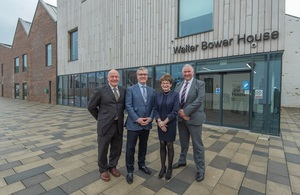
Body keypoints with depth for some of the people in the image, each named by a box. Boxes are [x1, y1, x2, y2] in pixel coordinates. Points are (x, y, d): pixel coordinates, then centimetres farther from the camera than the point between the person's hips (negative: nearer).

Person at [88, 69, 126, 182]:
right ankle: (103, 170, 36)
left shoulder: (123, 91, 4)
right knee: (103, 149, 13)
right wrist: (100, 118, 5)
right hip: (105, 125, -3)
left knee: (117, 148, 15)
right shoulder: (100, 90, -7)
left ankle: (112, 166, 41)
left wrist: (119, 116, 10)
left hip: (119, 125, 4)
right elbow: (91, 107, 0)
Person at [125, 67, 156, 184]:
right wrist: (137, 119, -16)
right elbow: (128, 106, -10)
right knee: (130, 148, 5)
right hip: (133, 124, -4)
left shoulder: (152, 91, 9)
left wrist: (150, 118, -8)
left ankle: (141, 165, 38)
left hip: (147, 124, 4)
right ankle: (130, 170, 22)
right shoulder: (130, 89, -3)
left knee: (143, 146, 18)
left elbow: (153, 106, 7)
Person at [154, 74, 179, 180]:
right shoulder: (158, 96, 4)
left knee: (169, 145, 8)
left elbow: (175, 111, -13)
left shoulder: (175, 95, -7)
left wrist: (165, 122, -16)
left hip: (171, 124, -3)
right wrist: (159, 121, -14)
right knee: (162, 145, 11)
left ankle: (169, 168, 25)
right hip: (160, 124, 3)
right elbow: (155, 110, 2)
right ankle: (162, 167, 27)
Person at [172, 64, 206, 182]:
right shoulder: (178, 85, 9)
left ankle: (200, 169, 21)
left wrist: (186, 111, -20)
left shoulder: (200, 84, -4)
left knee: (197, 145, 5)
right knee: (183, 142, 19)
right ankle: (182, 161, 40)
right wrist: (180, 112, -13)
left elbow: (200, 100, -16)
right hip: (181, 118, 5)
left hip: (194, 118, -4)